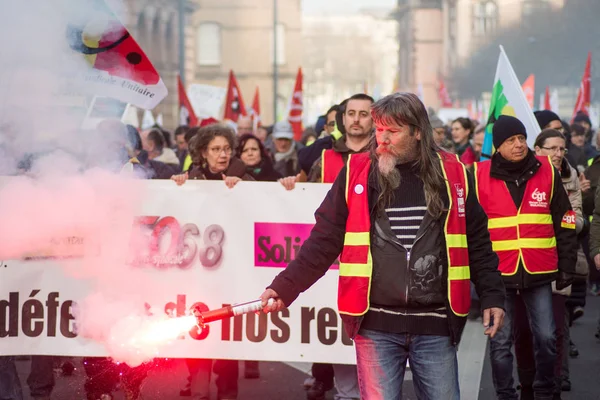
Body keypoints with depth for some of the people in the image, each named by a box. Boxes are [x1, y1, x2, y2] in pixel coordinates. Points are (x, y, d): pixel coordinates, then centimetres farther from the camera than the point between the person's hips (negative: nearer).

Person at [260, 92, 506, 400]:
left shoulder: (452, 174, 4)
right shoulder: (356, 173, 2)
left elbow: (477, 242, 11)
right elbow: (324, 241, 4)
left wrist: (492, 296, 5)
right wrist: (285, 288, -4)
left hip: (435, 327, 0)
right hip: (376, 325, 0)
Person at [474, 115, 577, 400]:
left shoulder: (547, 172, 3)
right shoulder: (480, 176, -2)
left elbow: (564, 223, 8)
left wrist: (567, 266, 5)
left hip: (539, 272, 1)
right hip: (498, 273, -1)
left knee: (546, 337, 5)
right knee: (501, 341, 4)